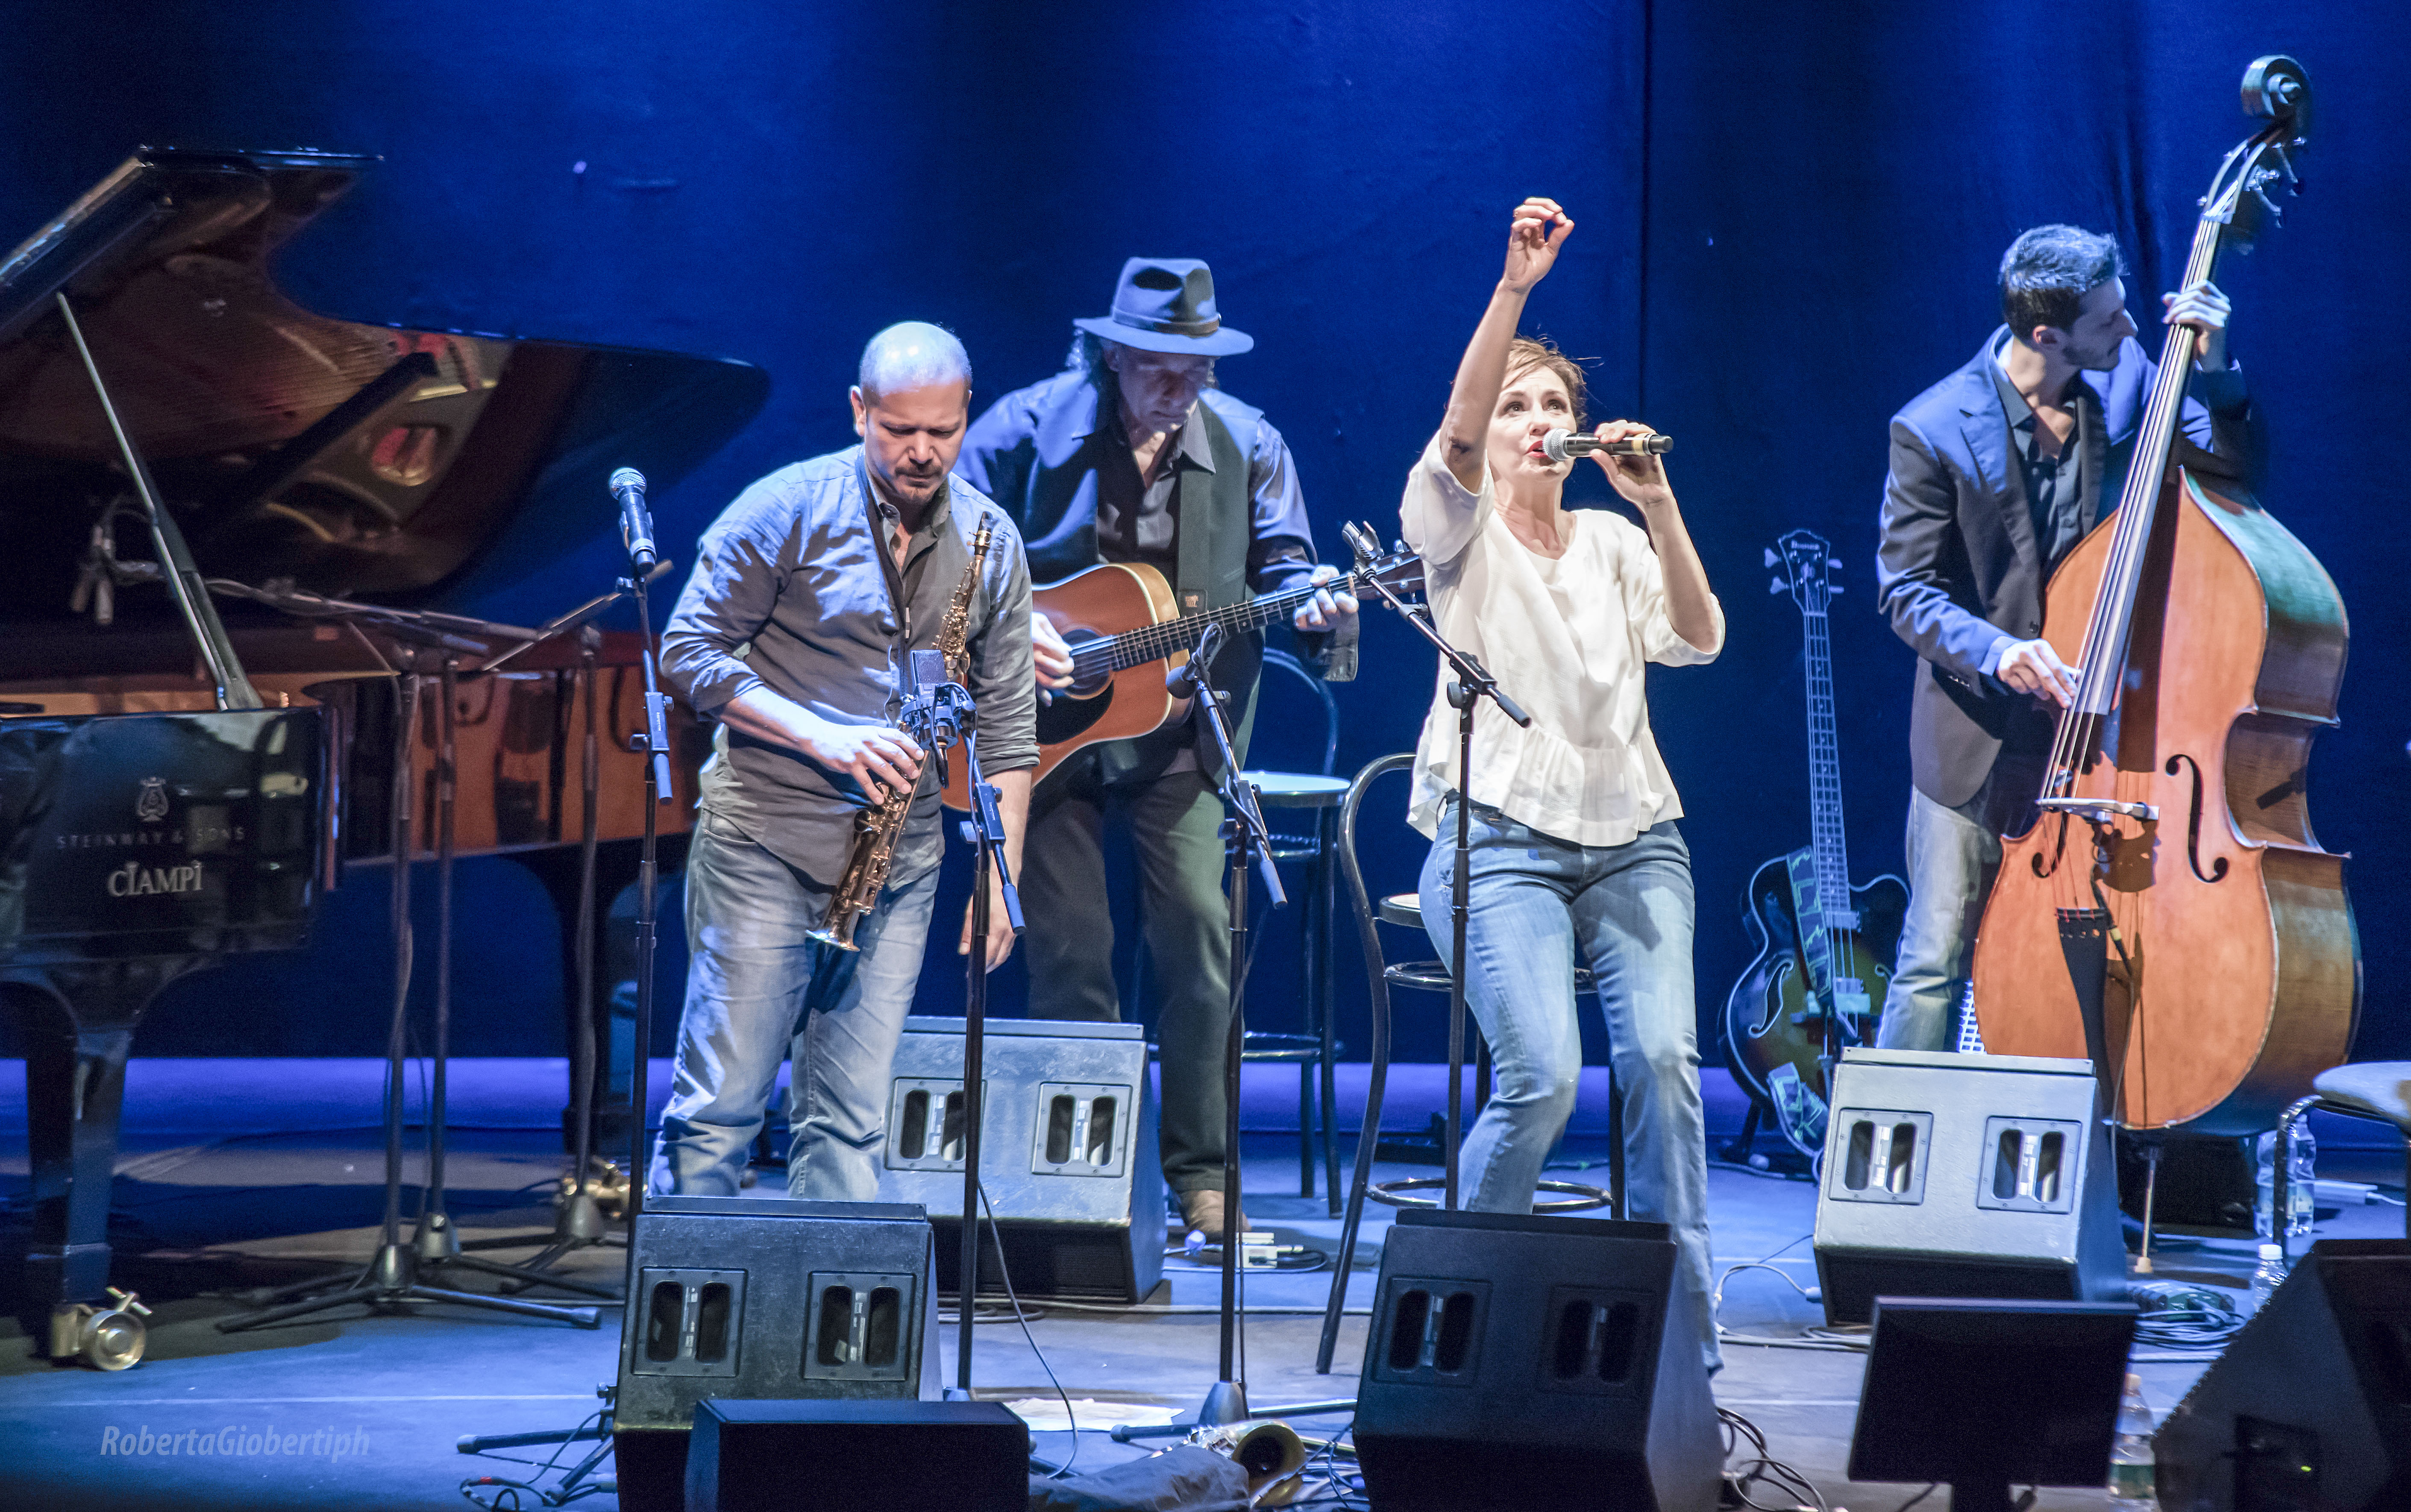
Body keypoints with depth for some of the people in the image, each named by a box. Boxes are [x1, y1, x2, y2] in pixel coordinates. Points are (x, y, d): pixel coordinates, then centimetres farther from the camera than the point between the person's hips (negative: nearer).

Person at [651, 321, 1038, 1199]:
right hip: (765, 845, -4)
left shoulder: (991, 543, 7)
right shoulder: (789, 511, -6)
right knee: (720, 1107, -4)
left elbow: (1008, 723, 12)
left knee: (852, 1125, 4)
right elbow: (688, 652, -7)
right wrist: (822, 738, -17)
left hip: (900, 863, 4)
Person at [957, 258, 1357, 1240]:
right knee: (1069, 951, -1)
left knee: (1197, 930, -8)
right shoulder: (1031, 430, -5)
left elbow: (1281, 570, 7)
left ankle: (1199, 1174, 2)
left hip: (1177, 726, 2)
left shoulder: (1244, 445, 2)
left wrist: (1313, 607, -15)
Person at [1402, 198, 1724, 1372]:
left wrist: (1657, 504, -12)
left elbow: (1698, 639, 0)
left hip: (1632, 837, 3)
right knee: (1542, 1076, -21)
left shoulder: (1614, 544, 16)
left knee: (1662, 1056, -18)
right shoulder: (1460, 534, 5)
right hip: (1502, 839, -3)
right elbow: (1456, 435, -16)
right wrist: (1514, 287, -27)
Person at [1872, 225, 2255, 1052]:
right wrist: (1994, 650, -27)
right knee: (1936, 965, 3)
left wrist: (2212, 371, -15)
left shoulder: (2127, 379, -2)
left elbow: (2233, 468, 2)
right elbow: (1905, 589, -9)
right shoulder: (1934, 431, -12)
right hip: (1980, 741, -3)